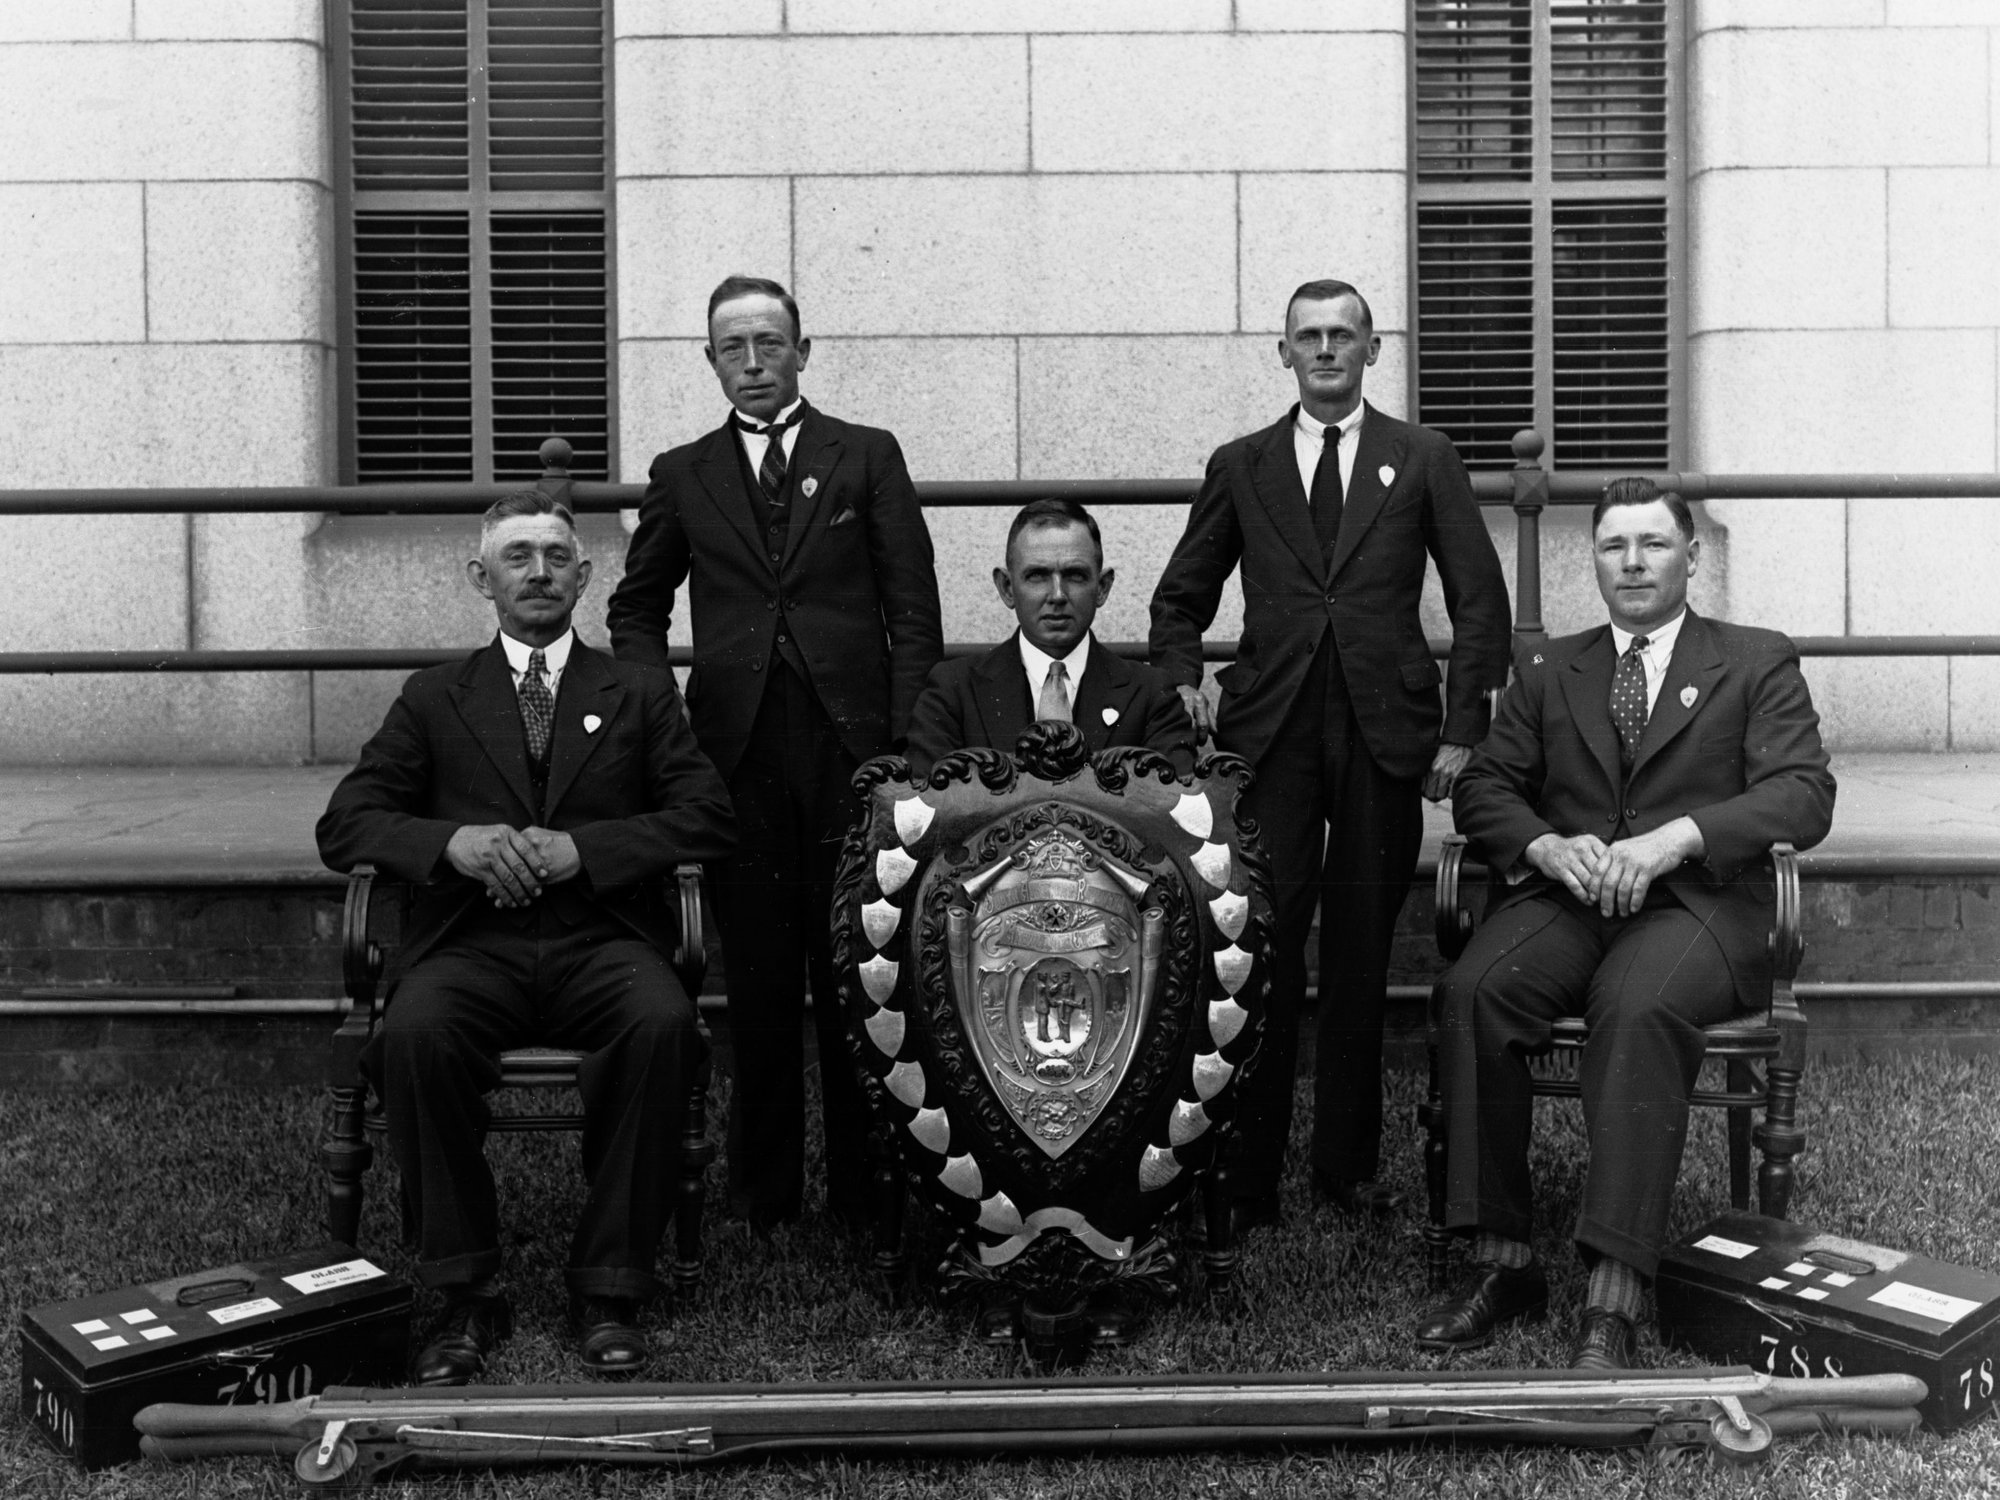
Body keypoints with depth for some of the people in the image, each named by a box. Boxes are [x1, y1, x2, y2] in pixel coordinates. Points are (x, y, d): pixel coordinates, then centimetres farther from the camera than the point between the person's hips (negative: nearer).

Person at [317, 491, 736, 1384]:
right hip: (472, 942, 1)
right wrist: (452, 841, -12)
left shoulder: (639, 693, 17)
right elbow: (344, 825, 8)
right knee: (414, 1033, -32)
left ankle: (608, 1290, -20)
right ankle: (465, 1294, -18)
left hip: (600, 937, 0)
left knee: (662, 1023, -33)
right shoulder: (434, 699, 17)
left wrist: (579, 849, -11)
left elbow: (708, 817, 4)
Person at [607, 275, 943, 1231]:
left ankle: (865, 1185, 10)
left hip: (852, 746, -1)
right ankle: (763, 1189, 14)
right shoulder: (682, 475, 13)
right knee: (757, 976, 5)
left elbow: (914, 612, 4)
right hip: (735, 750, 2)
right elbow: (636, 609, 21)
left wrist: (906, 743, -5)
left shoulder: (868, 457, 8)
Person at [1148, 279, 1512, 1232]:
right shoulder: (1239, 467, 13)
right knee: (1262, 949, -6)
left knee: (1361, 957, 5)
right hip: (1269, 734, 0)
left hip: (1385, 733, 0)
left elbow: (1480, 600, 7)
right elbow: (1180, 600, 19)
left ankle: (1349, 1165, 17)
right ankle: (1246, 1178, 0)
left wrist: (1463, 728, -1)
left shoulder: (1423, 459, 10)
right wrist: (1182, 683, 0)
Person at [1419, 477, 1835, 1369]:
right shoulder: (1549, 672, 22)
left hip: (1694, 903, -3)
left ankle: (1612, 1303, -37)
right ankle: (1500, 1262, -22)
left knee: (1639, 1011, -36)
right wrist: (1547, 846, -9)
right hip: (1564, 896, 3)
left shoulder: (1757, 663, 13)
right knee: (1472, 992, -29)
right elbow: (1481, 788, 14)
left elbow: (1805, 796, -1)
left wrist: (1674, 838, -17)